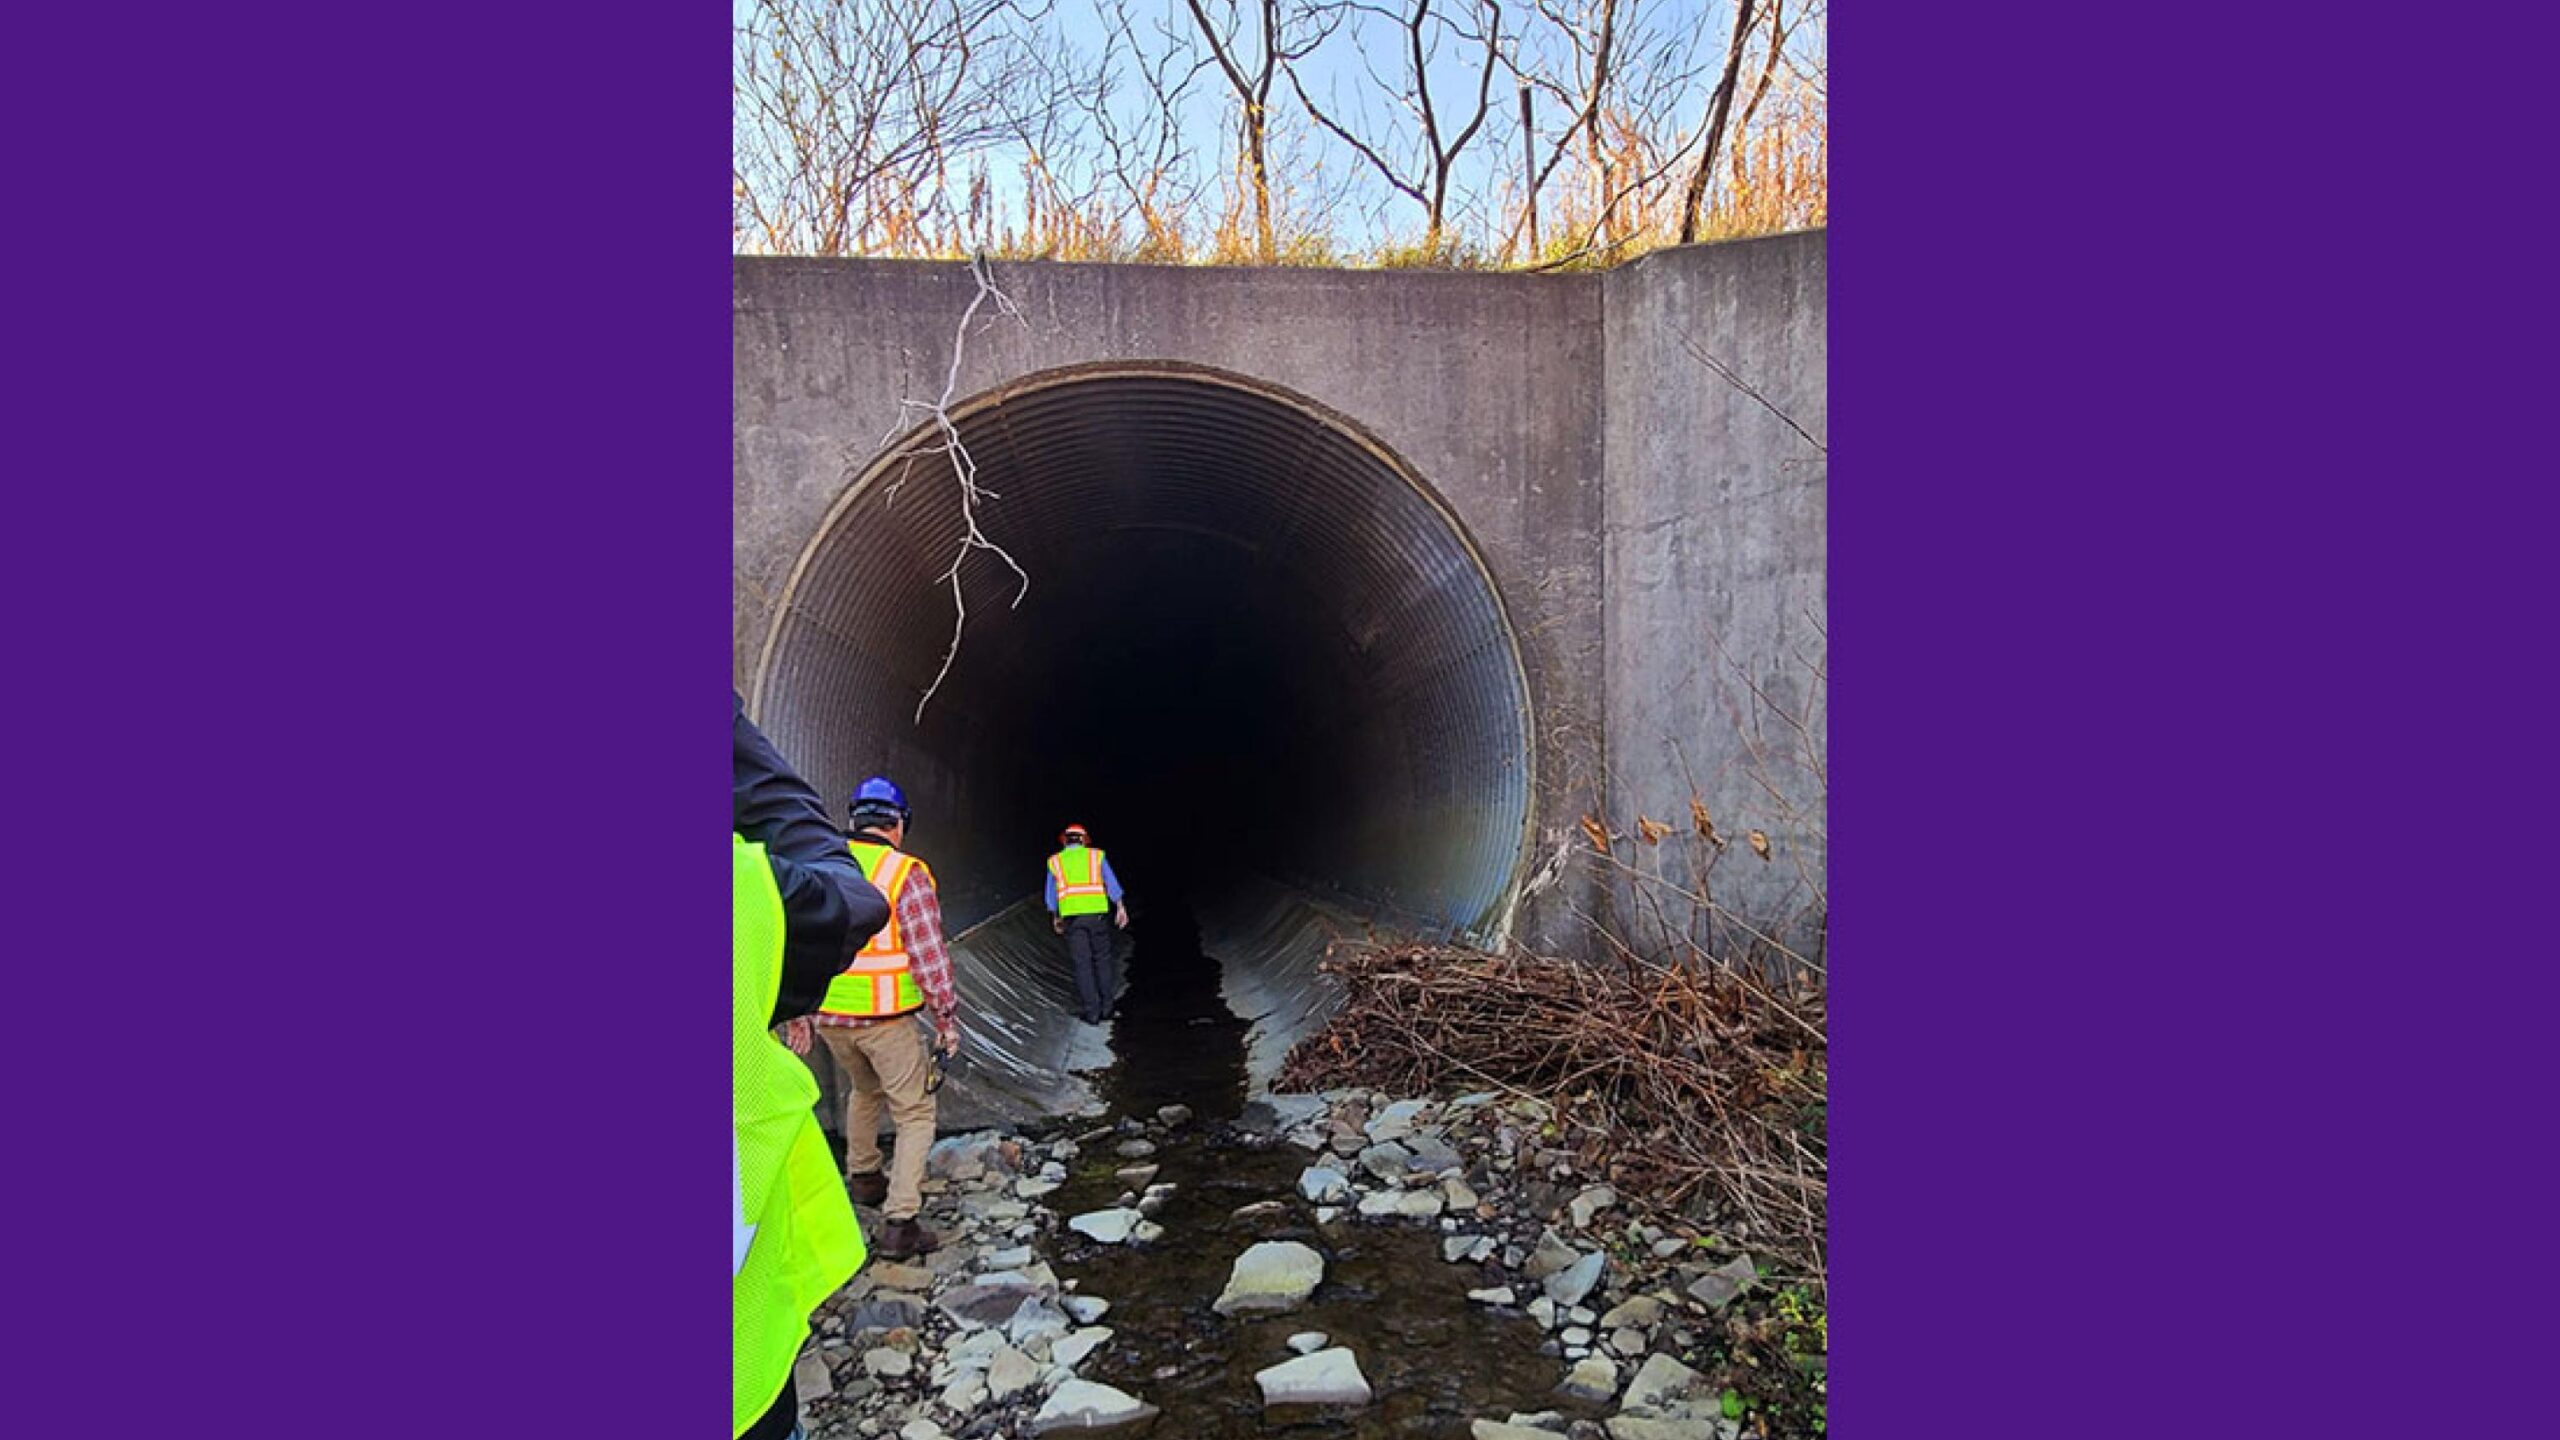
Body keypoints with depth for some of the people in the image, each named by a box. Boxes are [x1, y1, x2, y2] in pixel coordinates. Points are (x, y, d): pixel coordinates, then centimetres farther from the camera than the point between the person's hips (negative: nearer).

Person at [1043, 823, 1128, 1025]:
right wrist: (1121, 908, 1)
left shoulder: (1055, 861, 11)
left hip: (1071, 916, 0)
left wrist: (1055, 917, 30)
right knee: (1102, 959, 16)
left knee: (1082, 963, 2)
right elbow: (1112, 883, 0)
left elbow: (1050, 895, 18)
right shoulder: (1096, 856, 8)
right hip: (1096, 912, 0)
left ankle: (1092, 1011, 0)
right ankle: (1106, 1003, 21)